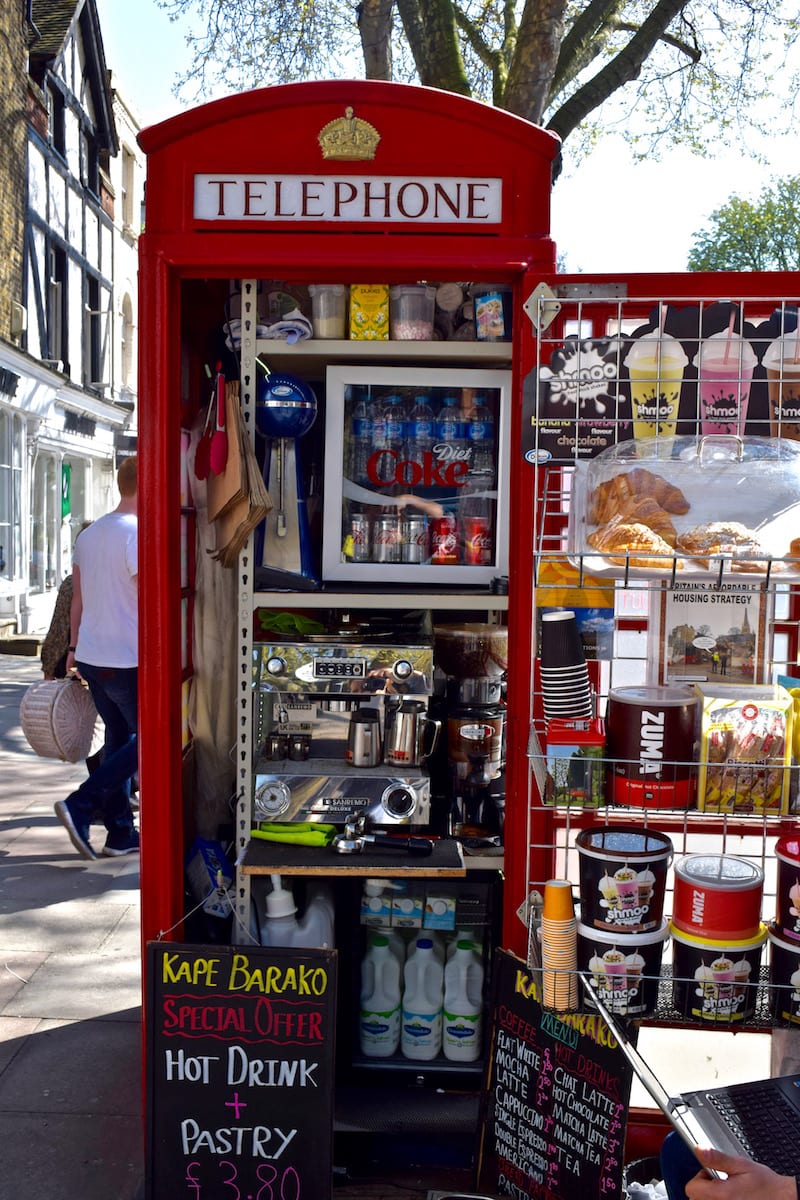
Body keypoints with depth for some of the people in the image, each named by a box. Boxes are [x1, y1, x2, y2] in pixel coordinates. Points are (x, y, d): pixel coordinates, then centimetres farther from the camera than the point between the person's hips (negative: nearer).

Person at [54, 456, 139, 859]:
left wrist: (74, 648, 23)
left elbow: (76, 600, 16)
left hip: (91, 657, 8)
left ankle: (120, 833, 17)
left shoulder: (89, 534, 10)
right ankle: (80, 805, -3)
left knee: (118, 738, 14)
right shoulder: (137, 534, -15)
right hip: (127, 661, -8)